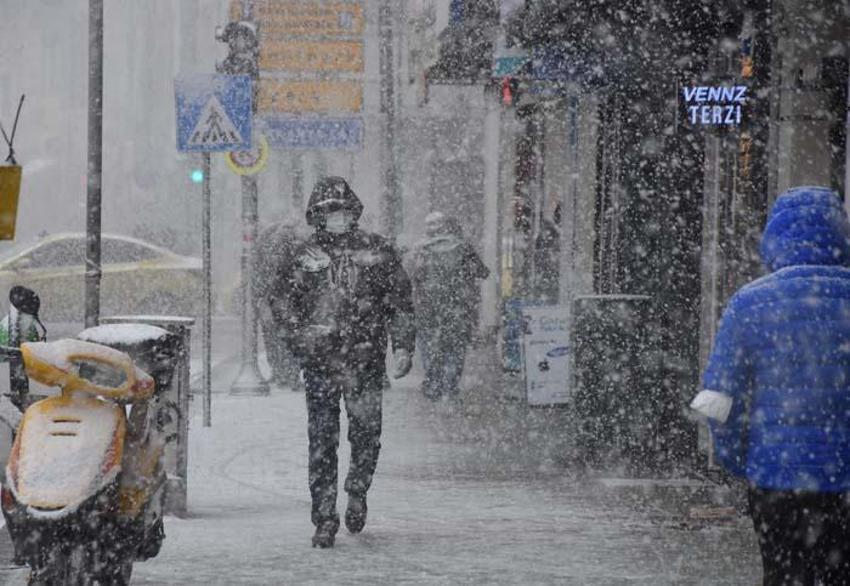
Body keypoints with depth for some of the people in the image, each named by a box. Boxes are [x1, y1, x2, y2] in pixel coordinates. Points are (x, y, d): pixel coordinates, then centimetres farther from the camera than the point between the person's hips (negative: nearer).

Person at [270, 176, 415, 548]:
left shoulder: (377, 251, 6)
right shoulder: (305, 257, 6)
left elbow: (400, 301, 9)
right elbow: (283, 305, 10)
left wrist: (403, 348, 3)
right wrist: (302, 338, -6)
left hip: (366, 360, 0)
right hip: (320, 362, 0)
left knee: (367, 432, -1)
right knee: (322, 441, -3)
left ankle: (357, 493, 27)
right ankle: (324, 520, 1)